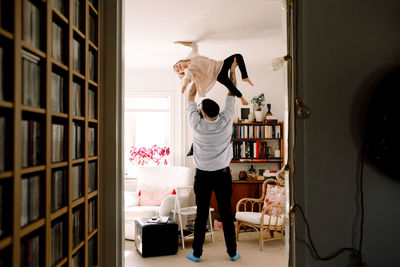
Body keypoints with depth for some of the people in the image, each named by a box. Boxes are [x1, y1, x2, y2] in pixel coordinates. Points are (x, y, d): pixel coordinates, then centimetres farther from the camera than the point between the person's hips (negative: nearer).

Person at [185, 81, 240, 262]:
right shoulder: (225, 122, -10)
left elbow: (190, 98, 4)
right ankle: (232, 253, 17)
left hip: (202, 176, -1)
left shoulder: (197, 124, -12)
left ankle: (197, 253, 15)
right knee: (226, 214, 7)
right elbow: (231, 95, 3)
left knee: (201, 215, 6)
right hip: (223, 174, 1)